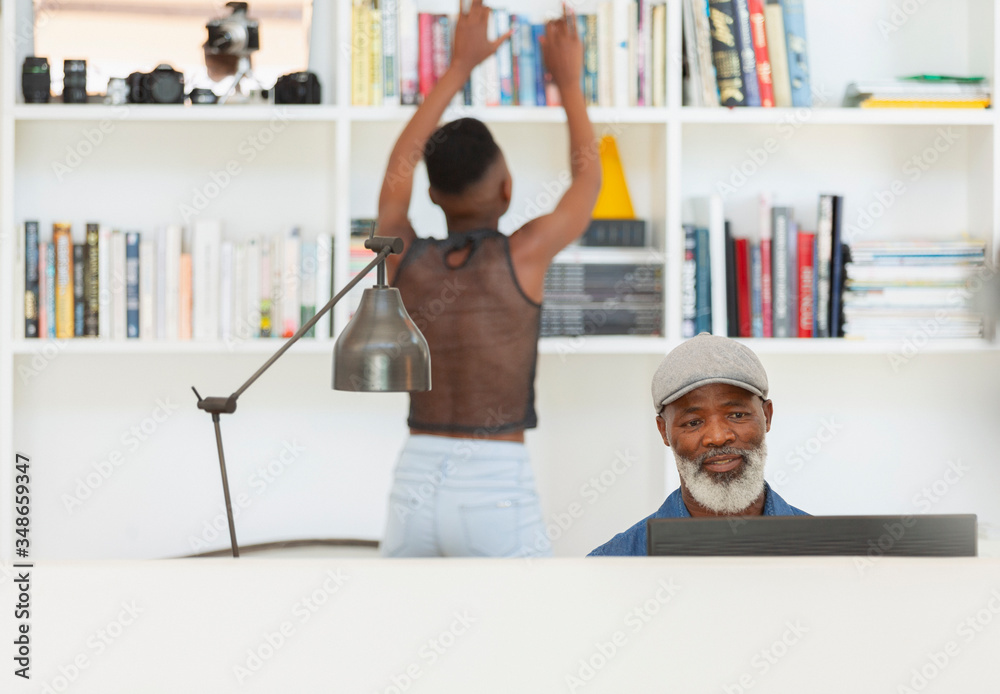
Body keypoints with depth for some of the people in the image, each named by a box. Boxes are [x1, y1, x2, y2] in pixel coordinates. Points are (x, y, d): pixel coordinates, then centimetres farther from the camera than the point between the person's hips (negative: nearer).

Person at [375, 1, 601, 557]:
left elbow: (400, 163, 21)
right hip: (496, 499, -4)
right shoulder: (520, 254, -9)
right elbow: (589, 182, 12)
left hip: (416, 492, 4)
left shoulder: (401, 258, 0)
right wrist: (568, 80, 24)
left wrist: (460, 66, 27)